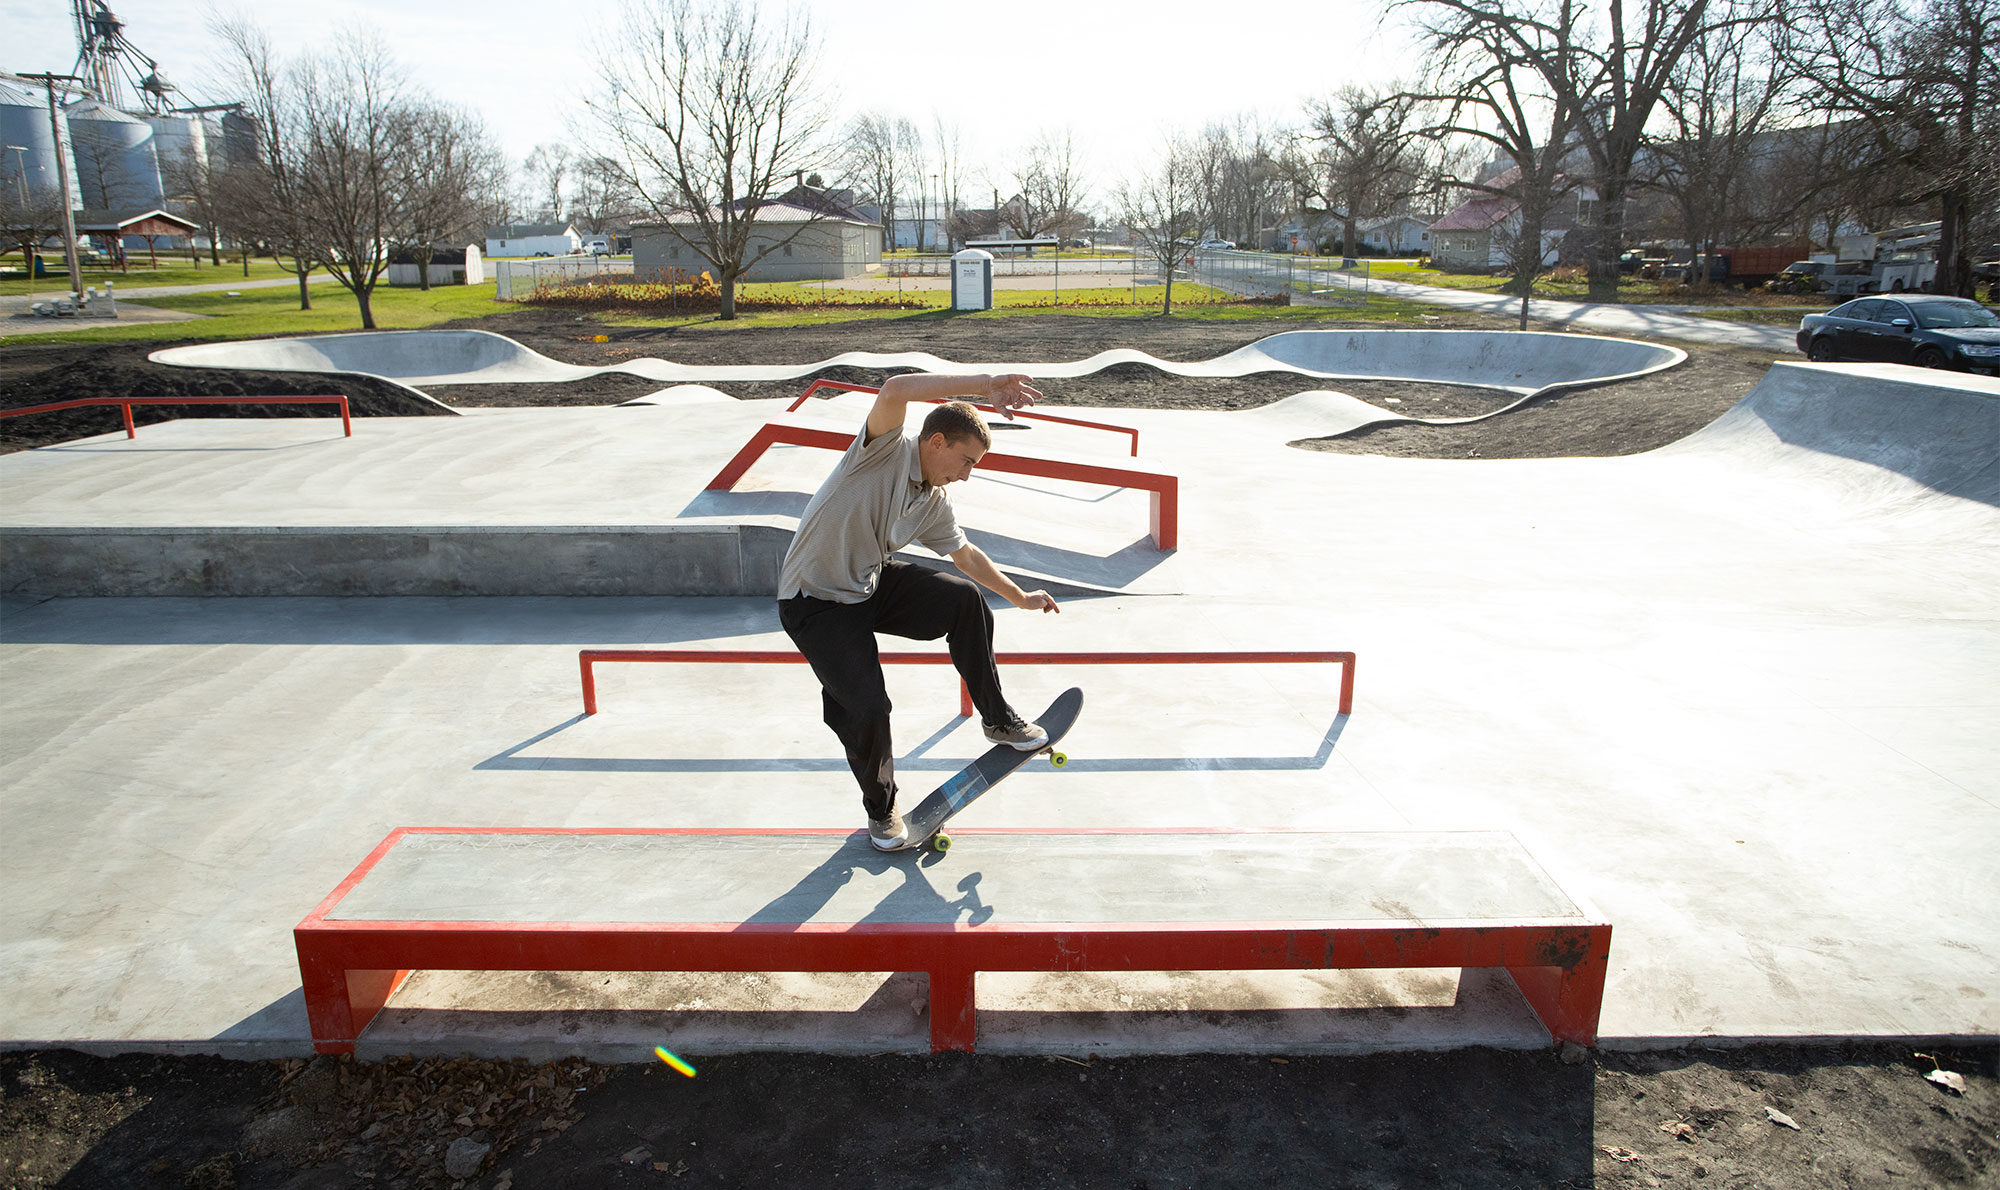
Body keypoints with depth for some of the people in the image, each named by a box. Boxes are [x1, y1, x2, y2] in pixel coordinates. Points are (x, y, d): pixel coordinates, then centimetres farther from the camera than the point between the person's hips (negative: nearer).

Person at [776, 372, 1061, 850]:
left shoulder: (935, 503, 3)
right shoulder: (889, 448, -18)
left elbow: (965, 554, 20)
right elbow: (895, 390, -39)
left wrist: (1020, 597, 28)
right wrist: (984, 385, -40)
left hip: (872, 584, 7)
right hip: (815, 601, -7)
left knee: (966, 600, -9)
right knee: (867, 707, -15)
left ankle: (997, 718, 9)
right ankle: (880, 808, 14)